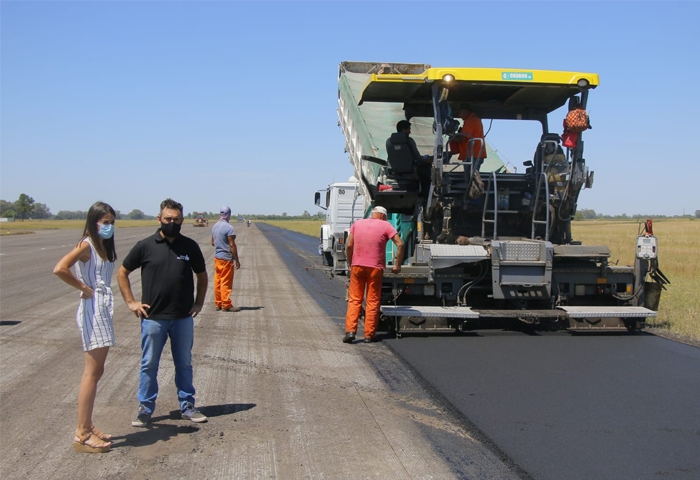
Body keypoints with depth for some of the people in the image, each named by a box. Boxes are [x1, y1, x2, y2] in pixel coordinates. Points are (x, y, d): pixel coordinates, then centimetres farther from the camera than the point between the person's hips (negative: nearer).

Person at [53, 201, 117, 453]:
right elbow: (59, 269, -27)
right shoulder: (86, 245, -12)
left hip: (104, 308, 9)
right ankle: (82, 434, 1)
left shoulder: (104, 247, 14)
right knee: (92, 372, -5)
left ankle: (87, 426, 22)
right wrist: (84, 288, -17)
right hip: (93, 309, -9)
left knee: (96, 371, 13)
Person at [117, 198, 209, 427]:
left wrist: (199, 303, 6)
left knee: (184, 363, 12)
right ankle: (145, 408, 19)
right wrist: (130, 302, -1)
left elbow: (202, 275, 15)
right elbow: (122, 273, 5)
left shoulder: (190, 246, 2)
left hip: (183, 318, 2)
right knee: (149, 364, 6)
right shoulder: (145, 246, -4)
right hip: (153, 318, -2)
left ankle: (187, 405, 23)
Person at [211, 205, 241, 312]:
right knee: (226, 282, -2)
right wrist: (237, 260, -13)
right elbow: (232, 245, -18)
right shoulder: (229, 228, -18)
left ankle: (218, 303, 19)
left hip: (217, 257, 8)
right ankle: (226, 305, 3)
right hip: (226, 258, -8)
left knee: (217, 281, 12)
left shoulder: (215, 226, 7)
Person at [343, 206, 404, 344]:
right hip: (375, 268, -2)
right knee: (372, 301, 6)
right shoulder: (385, 225, 2)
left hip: (357, 266, 2)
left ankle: (350, 331, -3)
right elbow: (400, 244, -7)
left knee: (354, 299, 8)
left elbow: (349, 246, 7)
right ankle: (369, 334, 7)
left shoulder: (357, 224, 10)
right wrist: (397, 265, 0)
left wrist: (350, 263, 17)